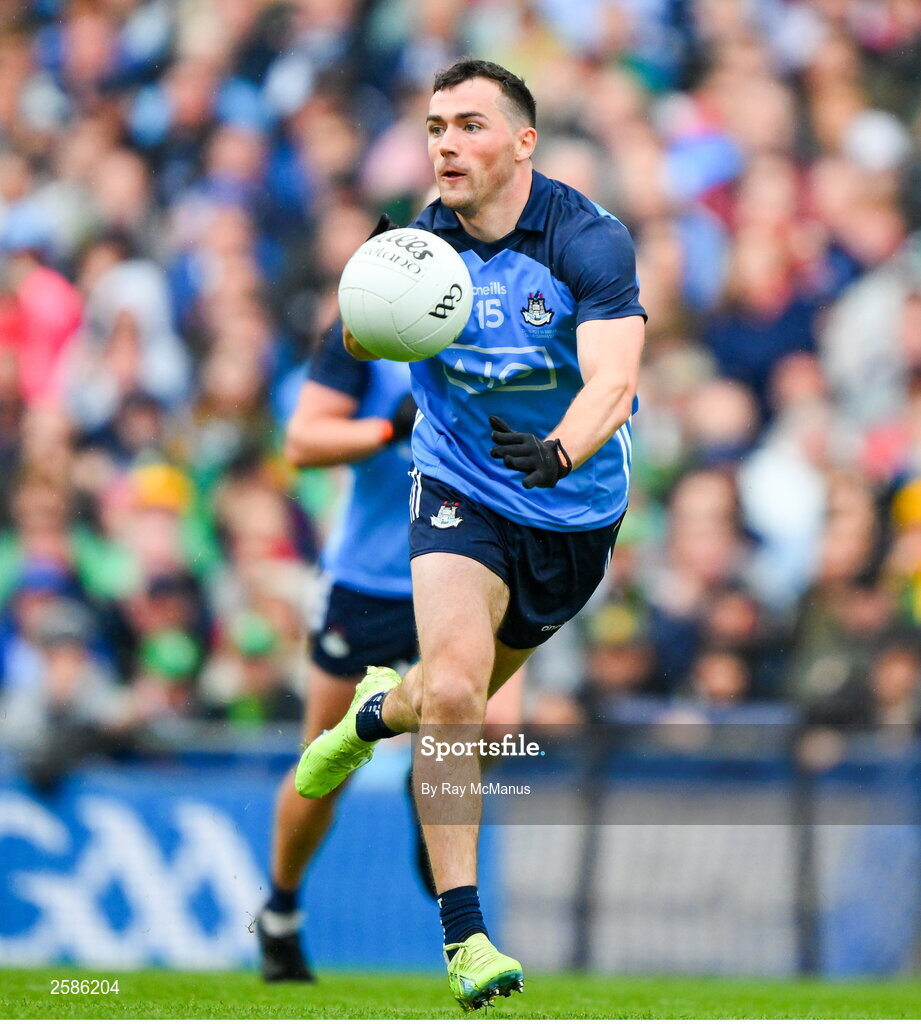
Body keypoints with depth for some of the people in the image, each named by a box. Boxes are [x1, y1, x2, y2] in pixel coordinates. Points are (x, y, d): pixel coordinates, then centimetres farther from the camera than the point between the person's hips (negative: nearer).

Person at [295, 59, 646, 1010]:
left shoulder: (589, 239, -20)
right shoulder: (424, 242, -10)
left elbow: (612, 380, -31)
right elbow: (360, 341, 5)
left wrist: (558, 452, -53)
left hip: (574, 509, 0)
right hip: (461, 494, 0)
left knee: (456, 699, 17)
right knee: (453, 691, -23)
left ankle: (381, 709, 55)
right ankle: (463, 936, -15)